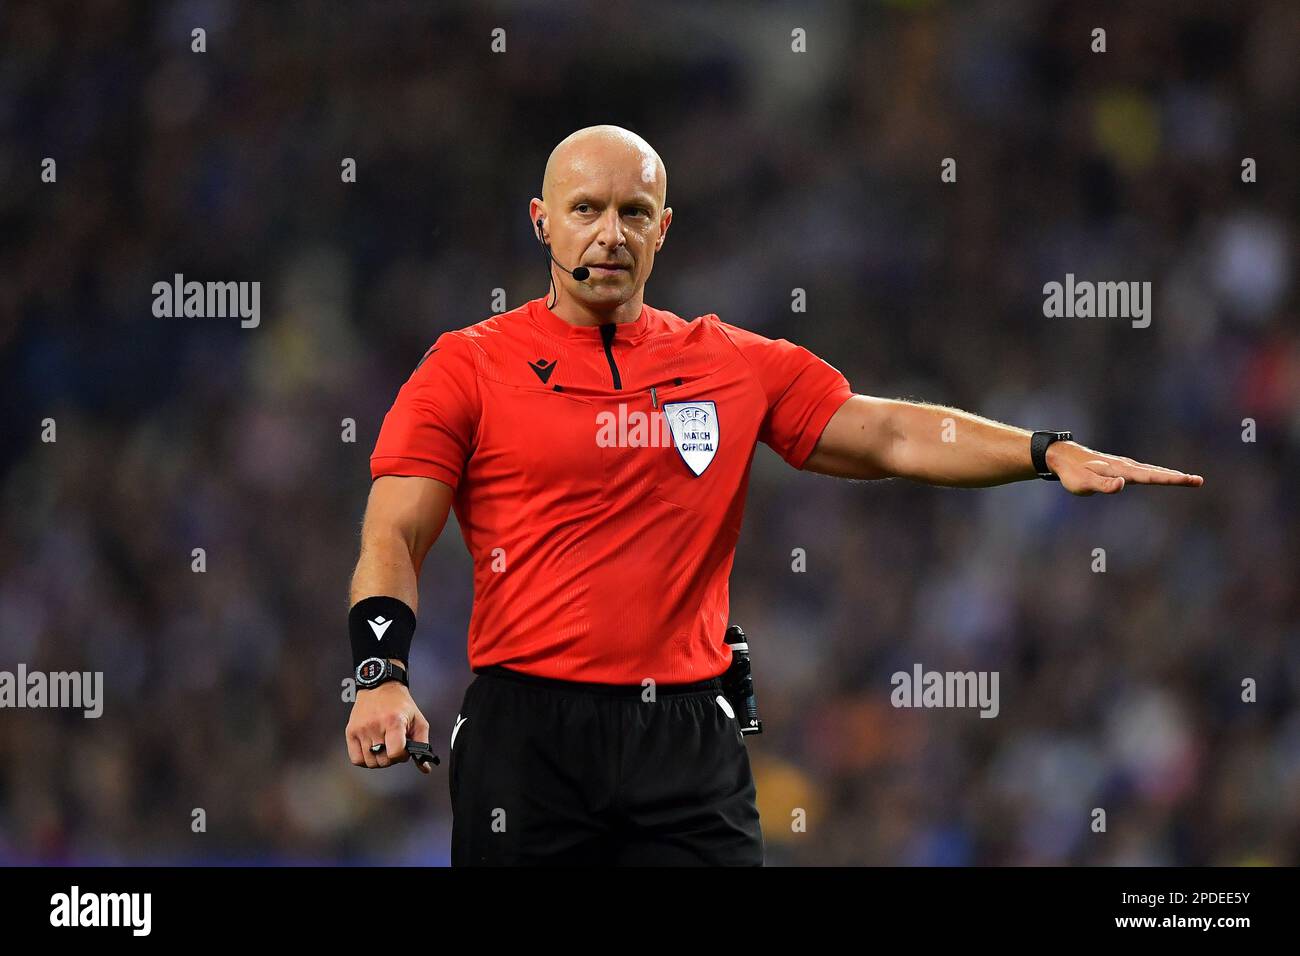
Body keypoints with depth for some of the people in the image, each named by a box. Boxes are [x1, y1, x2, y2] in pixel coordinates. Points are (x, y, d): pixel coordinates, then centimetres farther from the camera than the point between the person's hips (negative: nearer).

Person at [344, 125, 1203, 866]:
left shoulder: (737, 365, 12)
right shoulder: (470, 366, 3)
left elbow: (890, 435, 9)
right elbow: (394, 538, -2)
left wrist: (1050, 454, -5)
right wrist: (382, 675, -19)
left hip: (690, 745, 2)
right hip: (527, 734, -2)